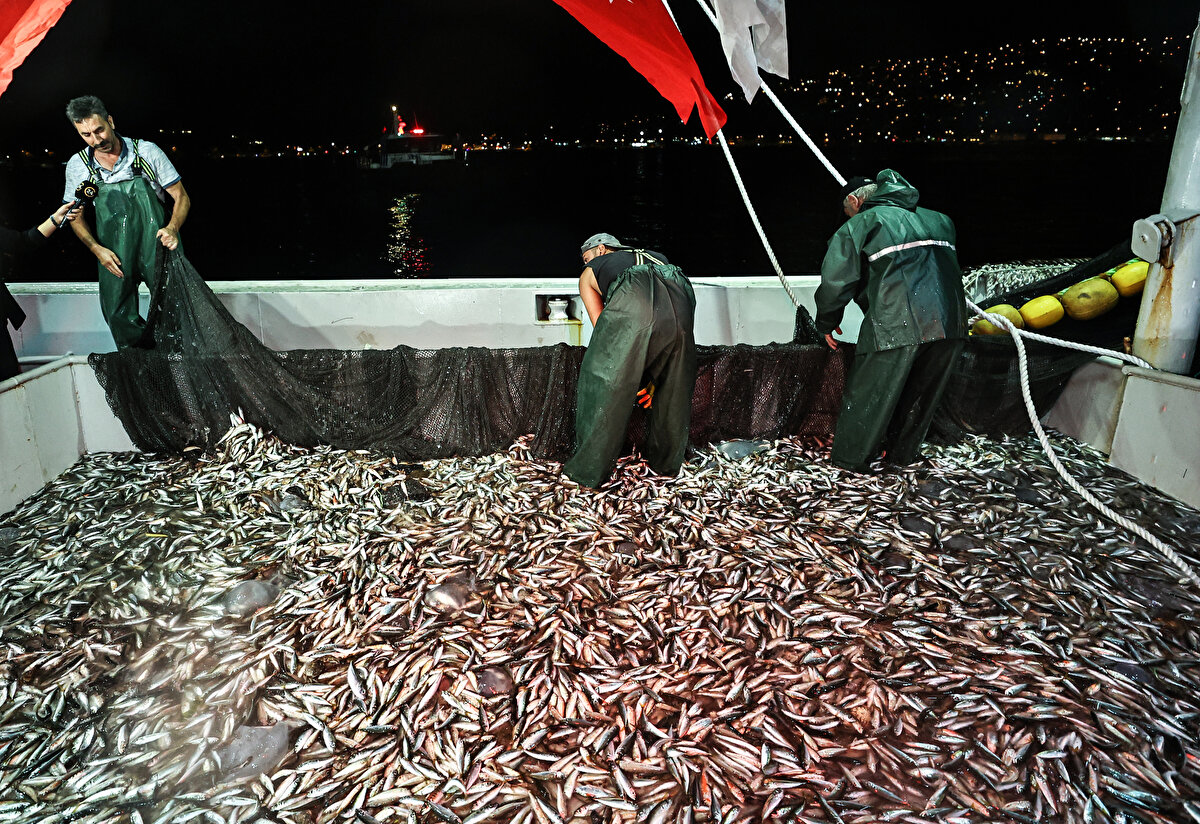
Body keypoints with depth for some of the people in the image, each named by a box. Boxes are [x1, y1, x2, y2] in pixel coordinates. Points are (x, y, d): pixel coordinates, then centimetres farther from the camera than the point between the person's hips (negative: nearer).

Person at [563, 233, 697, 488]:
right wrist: (651, 378, 36)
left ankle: (588, 470, 19)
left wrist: (630, 380, 31)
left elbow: (604, 330, 27)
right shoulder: (656, 256, 43)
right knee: (674, 387, 21)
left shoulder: (590, 273, 33)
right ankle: (667, 464, 36)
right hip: (679, 298, 4)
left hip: (632, 301, -4)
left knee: (602, 383, 11)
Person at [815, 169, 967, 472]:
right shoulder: (937, 220, 28)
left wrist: (827, 324, 16)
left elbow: (835, 280, 3)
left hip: (896, 324, -6)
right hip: (950, 321, 6)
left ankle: (848, 458, 18)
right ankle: (903, 452, 36)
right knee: (922, 392, 21)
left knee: (868, 392, 8)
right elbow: (950, 266, 28)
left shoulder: (858, 225, 9)